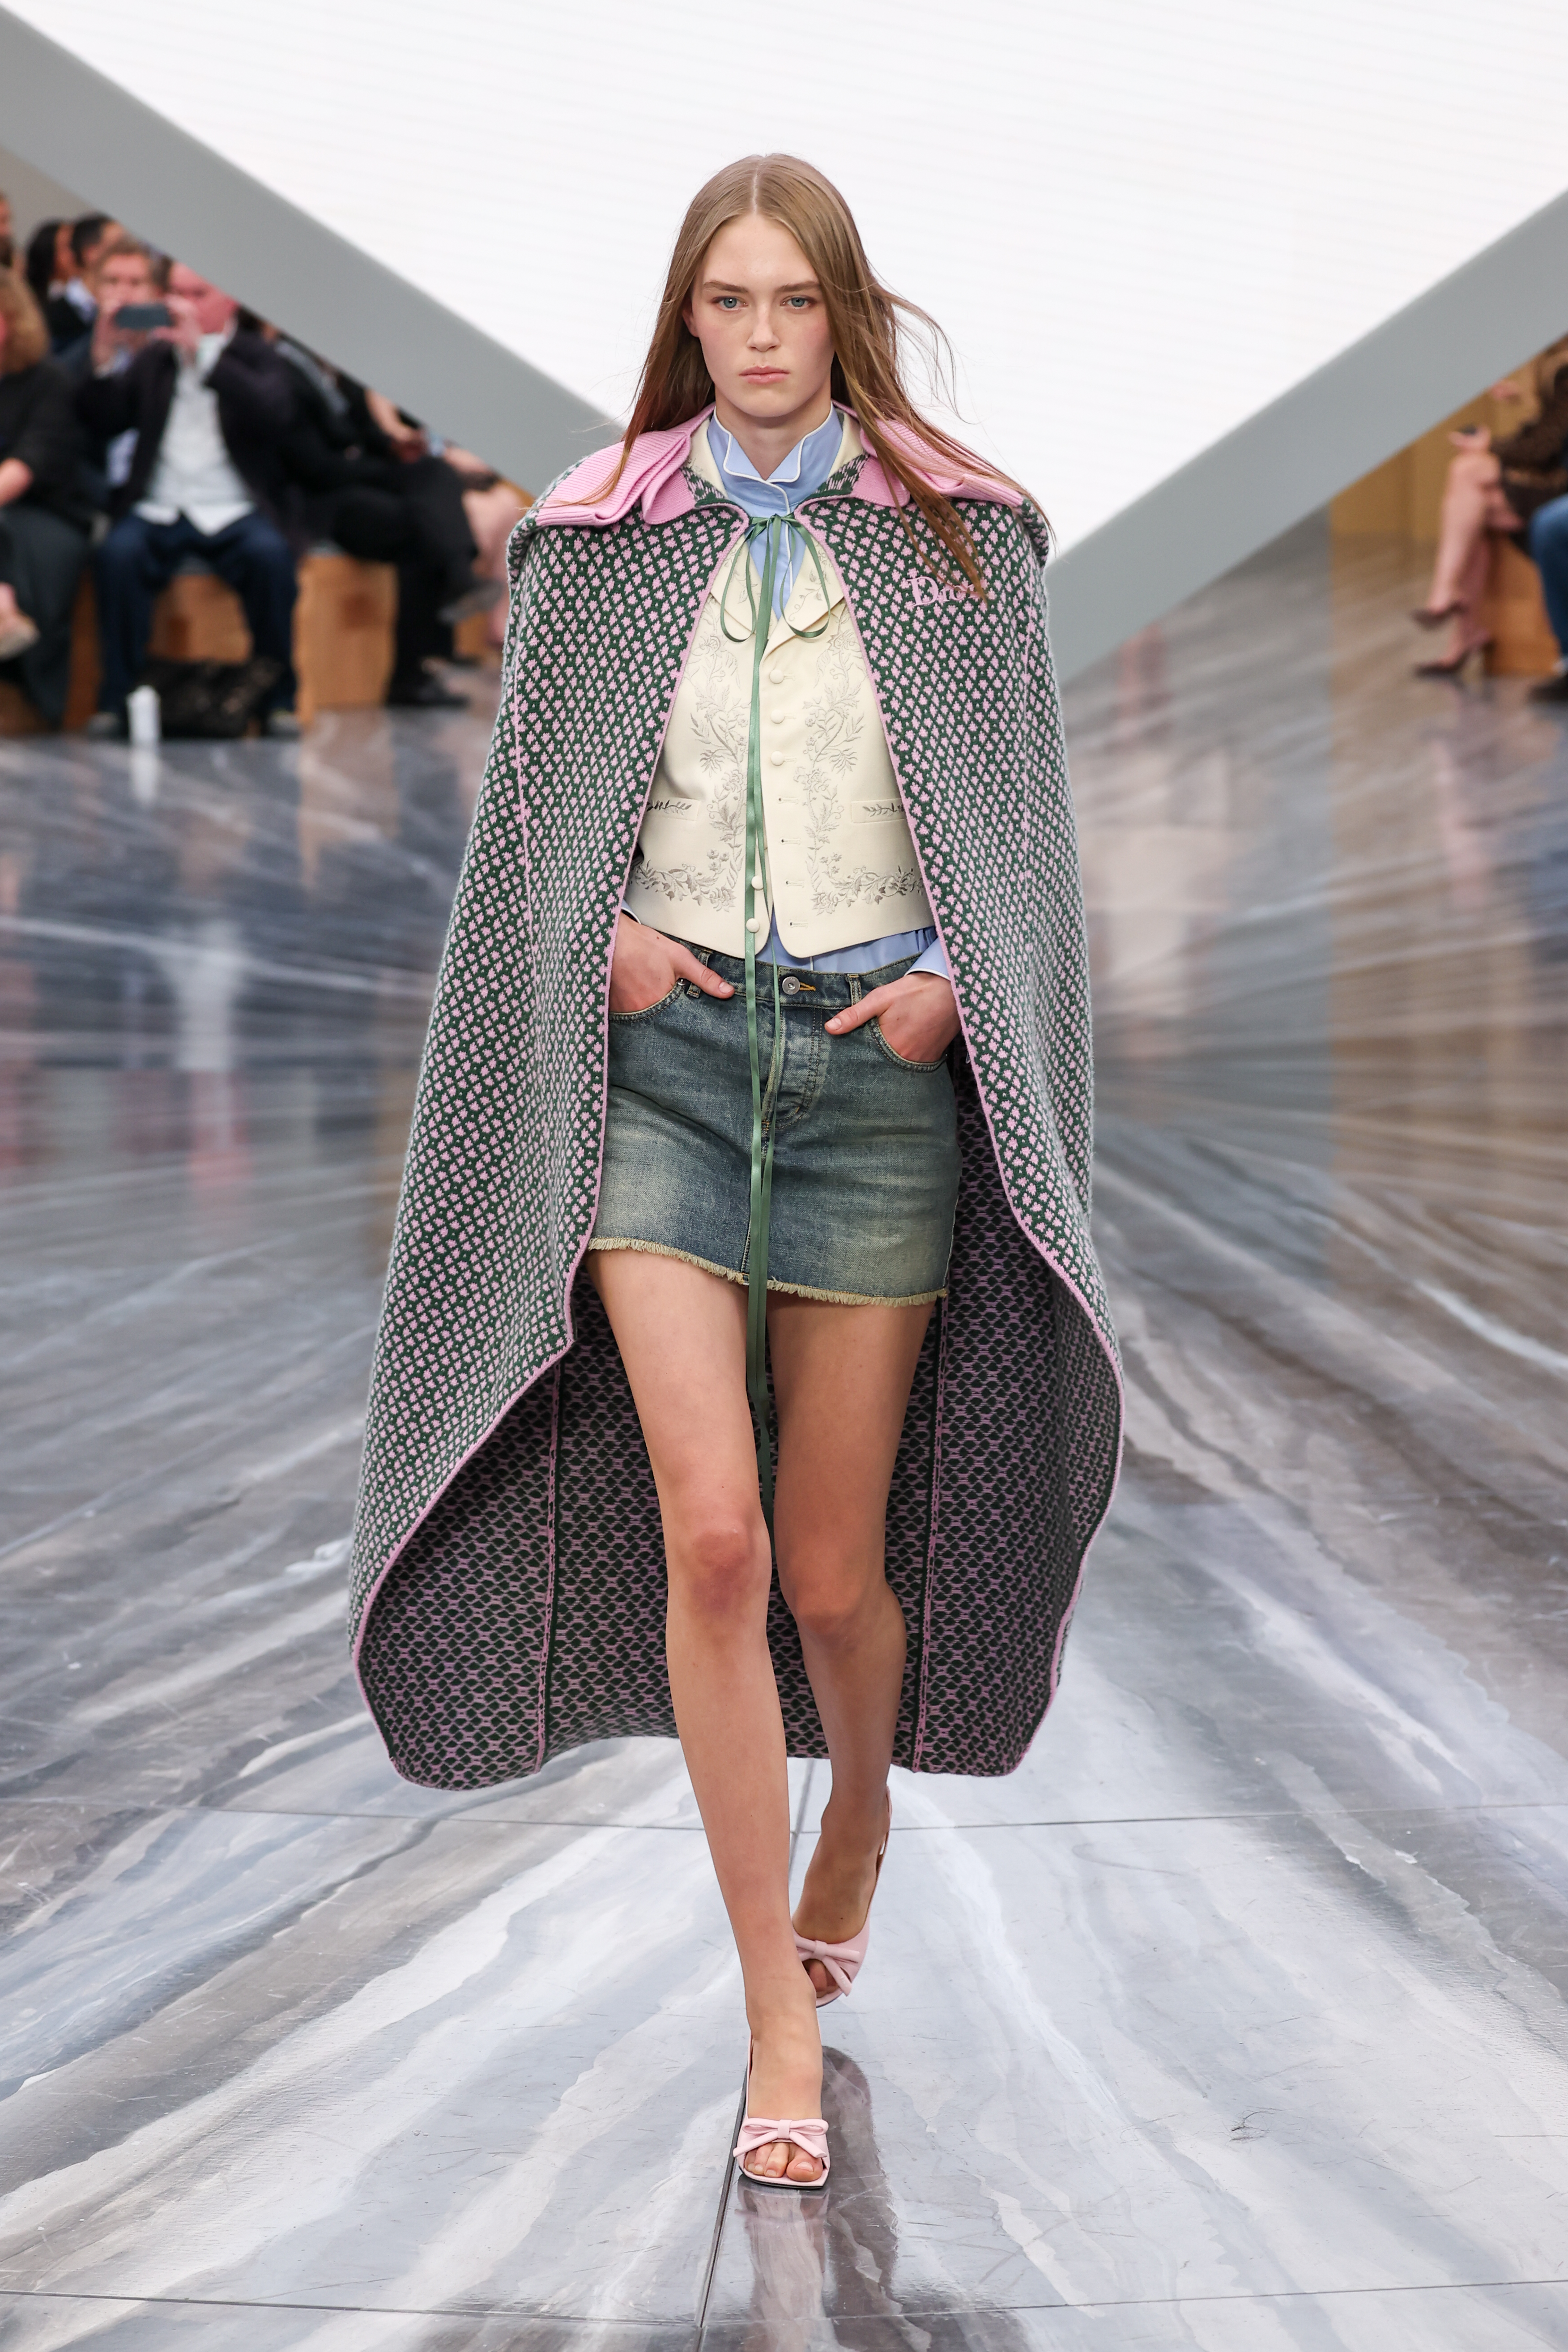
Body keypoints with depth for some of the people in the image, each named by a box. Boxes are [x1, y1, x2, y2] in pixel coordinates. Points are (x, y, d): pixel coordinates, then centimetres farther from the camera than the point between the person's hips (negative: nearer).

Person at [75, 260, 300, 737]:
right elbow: (100, 424, 9)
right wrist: (106, 358, -8)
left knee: (271, 554, -33)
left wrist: (202, 354, -17)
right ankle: (118, 697, -22)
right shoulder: (152, 358, 18)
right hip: (158, 510, 2)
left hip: (234, 513, -2)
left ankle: (276, 697, -19)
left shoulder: (256, 358, 10)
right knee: (117, 553, -31)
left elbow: (274, 416, -12)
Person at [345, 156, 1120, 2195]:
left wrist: (954, 978, -8)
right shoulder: (601, 539, 7)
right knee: (709, 1538, -12)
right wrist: (601, 938, -5)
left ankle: (861, 1808, 40)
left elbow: (1023, 807, 8)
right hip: (665, 1051, 0)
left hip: (880, 1058, 0)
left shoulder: (960, 538, 6)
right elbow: (534, 801, 12)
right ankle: (783, 2020, -4)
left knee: (833, 1565, 4)